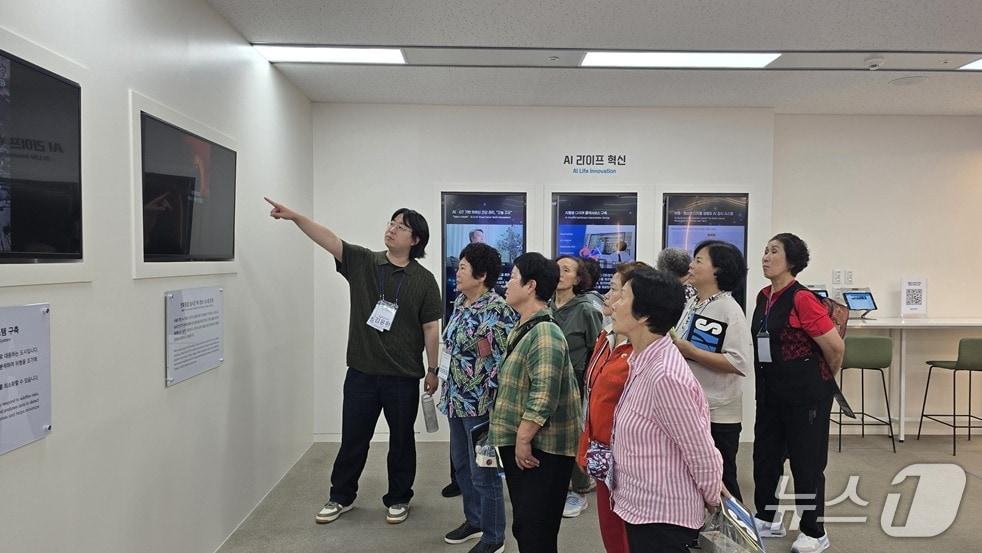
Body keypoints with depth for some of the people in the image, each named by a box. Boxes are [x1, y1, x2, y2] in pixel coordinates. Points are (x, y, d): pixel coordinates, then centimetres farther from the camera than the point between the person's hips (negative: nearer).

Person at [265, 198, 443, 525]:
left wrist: (433, 370, -1)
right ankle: (341, 497, 32)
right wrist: (294, 217, -25)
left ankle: (398, 499, 30)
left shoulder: (423, 280, -5)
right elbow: (328, 239, -12)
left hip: (403, 377, -2)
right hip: (361, 372, 2)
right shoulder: (362, 262, 0)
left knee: (401, 440, 12)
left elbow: (431, 327, -3)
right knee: (353, 439, 14)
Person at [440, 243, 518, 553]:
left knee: (483, 472, 3)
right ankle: (474, 521, 40)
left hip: (480, 403, -9)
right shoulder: (461, 301, 7)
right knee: (461, 465, 20)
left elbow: (506, 360, -20)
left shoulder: (497, 310, -19)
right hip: (456, 399, 9)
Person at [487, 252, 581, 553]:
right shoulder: (524, 330, 12)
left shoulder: (544, 333, -20)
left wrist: (523, 440, -20)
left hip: (540, 450, -10)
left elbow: (543, 396, -27)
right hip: (519, 444, 10)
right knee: (523, 527, 19)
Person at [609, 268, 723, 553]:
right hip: (640, 508, 9)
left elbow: (702, 454, -20)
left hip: (662, 518, -9)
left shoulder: (665, 375, -27)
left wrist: (712, 500, -4)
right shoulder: (642, 362, 2)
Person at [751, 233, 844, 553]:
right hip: (770, 392, 8)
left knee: (806, 463, 5)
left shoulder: (801, 299, -18)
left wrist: (826, 377, 1)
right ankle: (767, 519, 33)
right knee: (765, 456, 16)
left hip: (805, 394, -8)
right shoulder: (763, 298, 6)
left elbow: (835, 346, -16)